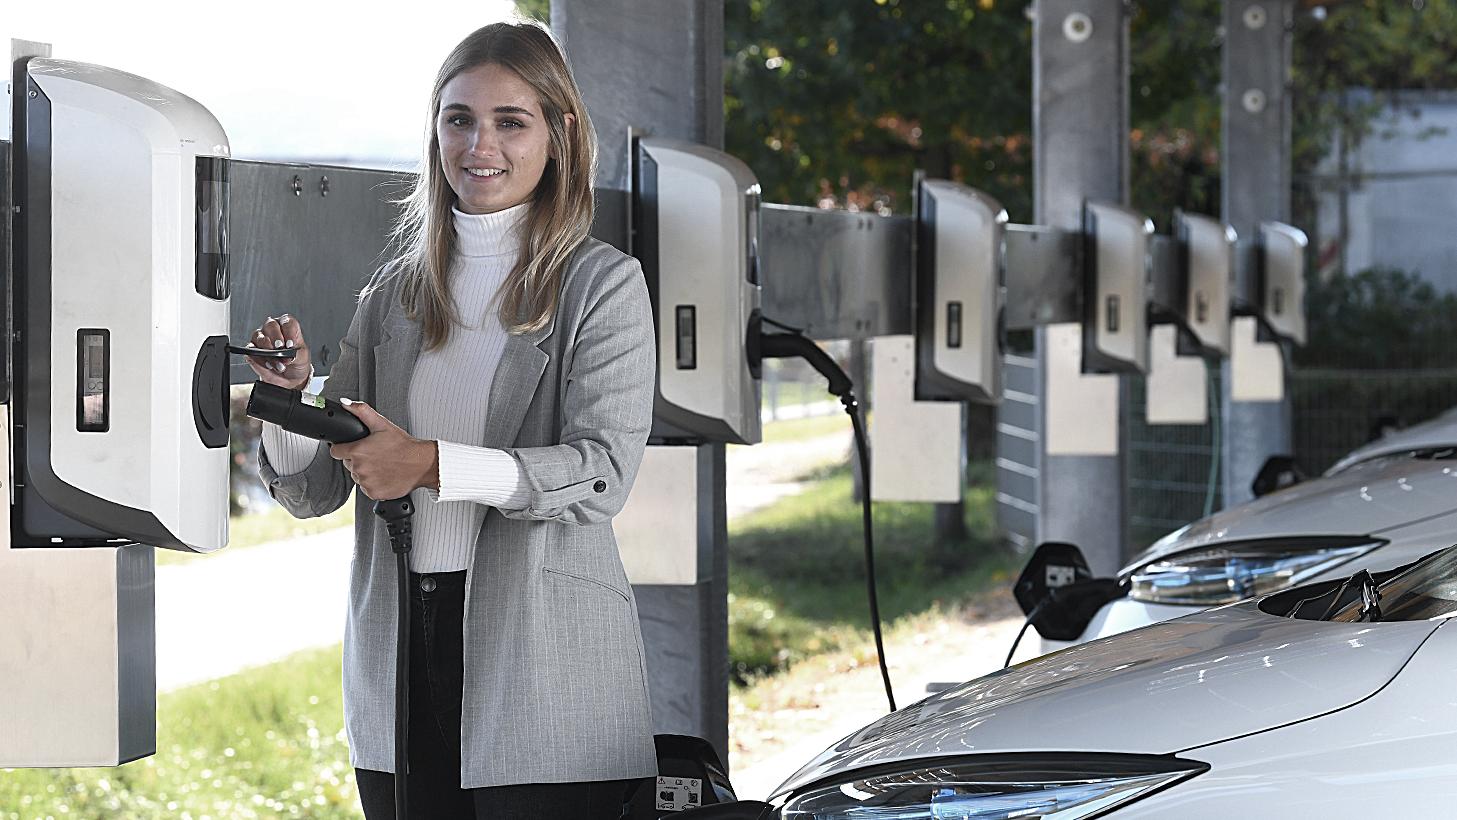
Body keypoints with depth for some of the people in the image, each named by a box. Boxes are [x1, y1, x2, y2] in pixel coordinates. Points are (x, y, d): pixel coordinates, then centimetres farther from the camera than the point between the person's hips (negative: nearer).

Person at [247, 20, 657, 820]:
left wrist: (433, 466, -22)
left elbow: (604, 470, -13)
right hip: (398, 656, 4)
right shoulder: (396, 291, 13)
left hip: (545, 659, -4)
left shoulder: (602, 285, 0)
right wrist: (290, 397, -9)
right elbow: (313, 492, 12)